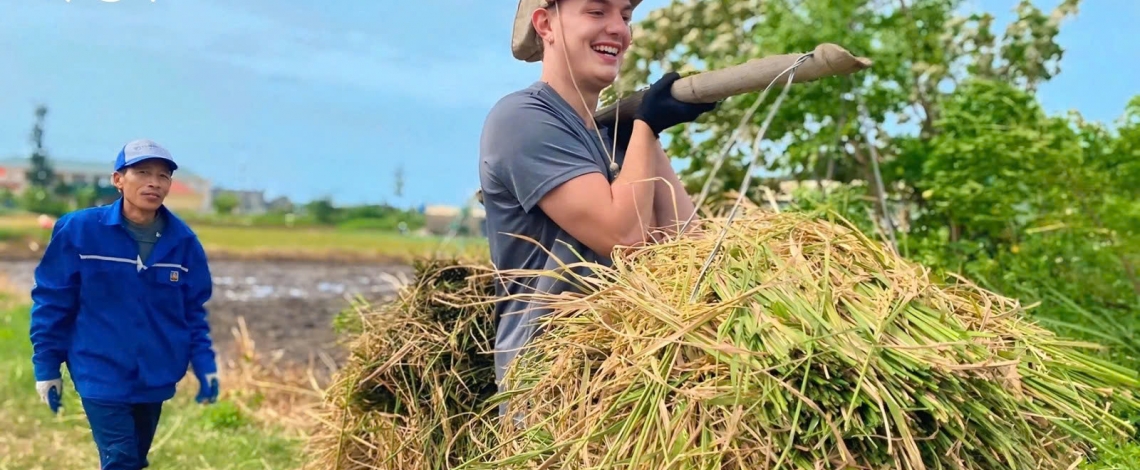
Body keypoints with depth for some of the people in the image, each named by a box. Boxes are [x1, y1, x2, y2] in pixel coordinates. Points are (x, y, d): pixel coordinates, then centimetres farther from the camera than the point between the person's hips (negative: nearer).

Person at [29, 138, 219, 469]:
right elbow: (51, 302, -4)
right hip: (102, 375, -4)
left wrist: (205, 366, -3)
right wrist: (46, 366, -3)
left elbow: (193, 311, 6)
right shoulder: (79, 230, -12)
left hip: (155, 378, 4)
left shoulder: (183, 240, -3)